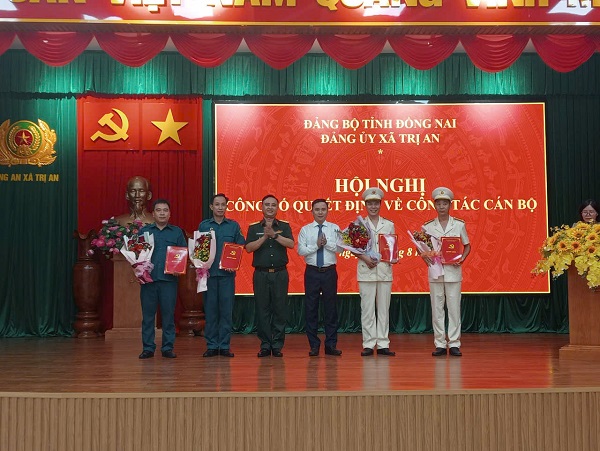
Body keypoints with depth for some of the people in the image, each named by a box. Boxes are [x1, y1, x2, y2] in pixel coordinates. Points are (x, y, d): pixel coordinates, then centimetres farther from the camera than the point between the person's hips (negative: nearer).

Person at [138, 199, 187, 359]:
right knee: (148, 314, 2)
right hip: (148, 278, 0)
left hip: (169, 279, 0)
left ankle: (168, 347, 8)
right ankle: (148, 348, 9)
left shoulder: (177, 232, 11)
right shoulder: (144, 231, 12)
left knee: (168, 314, 1)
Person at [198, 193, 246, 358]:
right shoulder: (203, 225, 8)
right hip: (209, 272, 0)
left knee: (226, 309, 0)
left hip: (227, 273, 0)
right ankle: (211, 345, 9)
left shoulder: (234, 226, 7)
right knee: (210, 309, 2)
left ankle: (225, 345, 7)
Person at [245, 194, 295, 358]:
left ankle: (277, 345, 7)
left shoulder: (284, 226, 9)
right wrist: (264, 237, -13)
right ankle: (265, 345, 9)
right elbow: (248, 248, -3)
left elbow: (291, 244, -6)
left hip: (280, 273, 0)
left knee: (280, 309, -1)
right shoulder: (254, 228, 9)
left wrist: (275, 235, -15)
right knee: (262, 309, 1)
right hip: (261, 274, 0)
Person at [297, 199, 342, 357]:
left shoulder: (335, 228, 4)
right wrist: (316, 245, -15)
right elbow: (300, 250, -5)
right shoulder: (305, 230, 4)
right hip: (312, 272, 0)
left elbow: (339, 248, -7)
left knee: (331, 307, 4)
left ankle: (331, 345, 12)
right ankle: (314, 345, 12)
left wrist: (326, 243, -19)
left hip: (330, 272, 0)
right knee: (311, 308, 3)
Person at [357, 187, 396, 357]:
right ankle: (368, 344, 4)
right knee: (367, 309, -1)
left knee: (384, 309, 3)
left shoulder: (389, 225, 12)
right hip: (366, 271, -2)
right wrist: (365, 258, -13)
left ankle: (383, 344, 8)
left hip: (384, 270, 2)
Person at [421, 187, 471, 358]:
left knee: (454, 308, 0)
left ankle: (454, 344, 8)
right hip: (435, 271, 1)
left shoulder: (459, 225, 3)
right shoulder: (428, 226, 4)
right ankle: (440, 344, 11)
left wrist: (462, 258, -5)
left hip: (453, 271, -1)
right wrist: (424, 256, -8)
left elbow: (467, 246, 11)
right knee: (437, 308, 4)